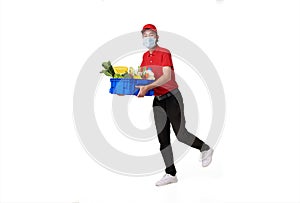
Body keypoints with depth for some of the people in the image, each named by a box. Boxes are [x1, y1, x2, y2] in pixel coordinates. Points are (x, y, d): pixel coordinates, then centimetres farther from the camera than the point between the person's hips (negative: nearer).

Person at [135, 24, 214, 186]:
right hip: (158, 99, 7)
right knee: (162, 138, 4)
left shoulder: (164, 53, -13)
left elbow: (167, 76, -25)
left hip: (172, 97, -7)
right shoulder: (145, 56, 10)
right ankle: (171, 174, 11)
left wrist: (148, 87, -36)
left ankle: (206, 149, 24)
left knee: (180, 134, -4)